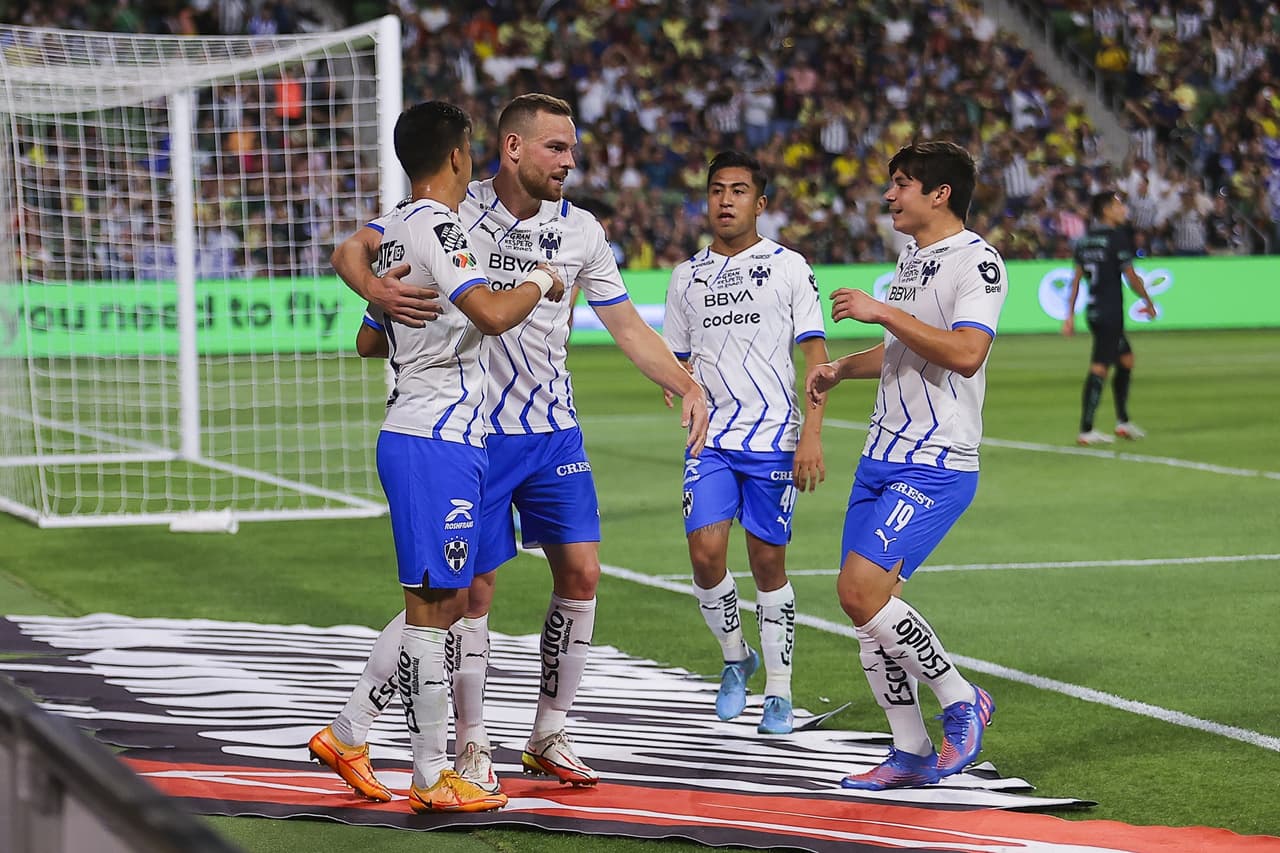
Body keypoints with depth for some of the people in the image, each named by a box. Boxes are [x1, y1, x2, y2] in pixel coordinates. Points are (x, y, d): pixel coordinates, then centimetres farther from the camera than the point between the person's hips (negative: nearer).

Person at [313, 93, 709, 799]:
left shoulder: (579, 230, 2)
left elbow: (627, 325, 8)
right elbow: (350, 250, -4)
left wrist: (688, 385, -5)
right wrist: (377, 290, -27)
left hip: (555, 432, 4)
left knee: (580, 574, 0)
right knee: (475, 590, -2)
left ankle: (548, 737, 15)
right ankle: (472, 746, 13)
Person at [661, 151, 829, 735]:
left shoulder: (788, 267, 1)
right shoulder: (687, 276, 12)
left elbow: (816, 356, -2)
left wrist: (811, 436, -11)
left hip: (776, 439, -3)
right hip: (712, 440, 3)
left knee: (768, 562, 0)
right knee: (705, 551, -12)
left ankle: (778, 691, 12)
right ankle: (735, 658, 13)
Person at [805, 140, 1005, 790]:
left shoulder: (976, 261, -12)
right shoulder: (911, 258, 17)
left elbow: (965, 353, -27)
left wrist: (884, 313, -22)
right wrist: (841, 368, 22)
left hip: (935, 467, -9)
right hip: (883, 459, 9)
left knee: (862, 590, -19)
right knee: (862, 600, 6)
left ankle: (960, 700, 0)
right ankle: (912, 754, 15)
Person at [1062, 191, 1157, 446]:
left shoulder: (1085, 239, 11)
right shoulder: (1117, 236, -11)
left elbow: (1076, 279, 12)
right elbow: (1131, 276, -9)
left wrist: (1070, 315, 14)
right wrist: (1148, 303, 4)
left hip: (1094, 312, 8)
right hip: (1110, 314, -8)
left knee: (1126, 360, 19)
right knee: (1099, 369, -6)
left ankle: (1123, 422, 23)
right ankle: (1086, 431, -6)